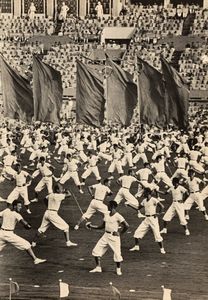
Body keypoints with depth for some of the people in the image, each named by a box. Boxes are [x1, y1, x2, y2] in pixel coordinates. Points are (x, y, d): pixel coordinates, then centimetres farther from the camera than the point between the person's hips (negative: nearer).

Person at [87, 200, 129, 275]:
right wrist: (92, 226, 10)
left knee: (117, 253, -4)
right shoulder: (106, 215, 8)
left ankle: (118, 269, 19)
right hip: (106, 235, 7)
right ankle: (98, 267, 15)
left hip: (114, 236, -7)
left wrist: (120, 233, -11)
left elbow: (126, 226, -17)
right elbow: (103, 226, 17)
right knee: (96, 250, 4)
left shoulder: (118, 216, -15)